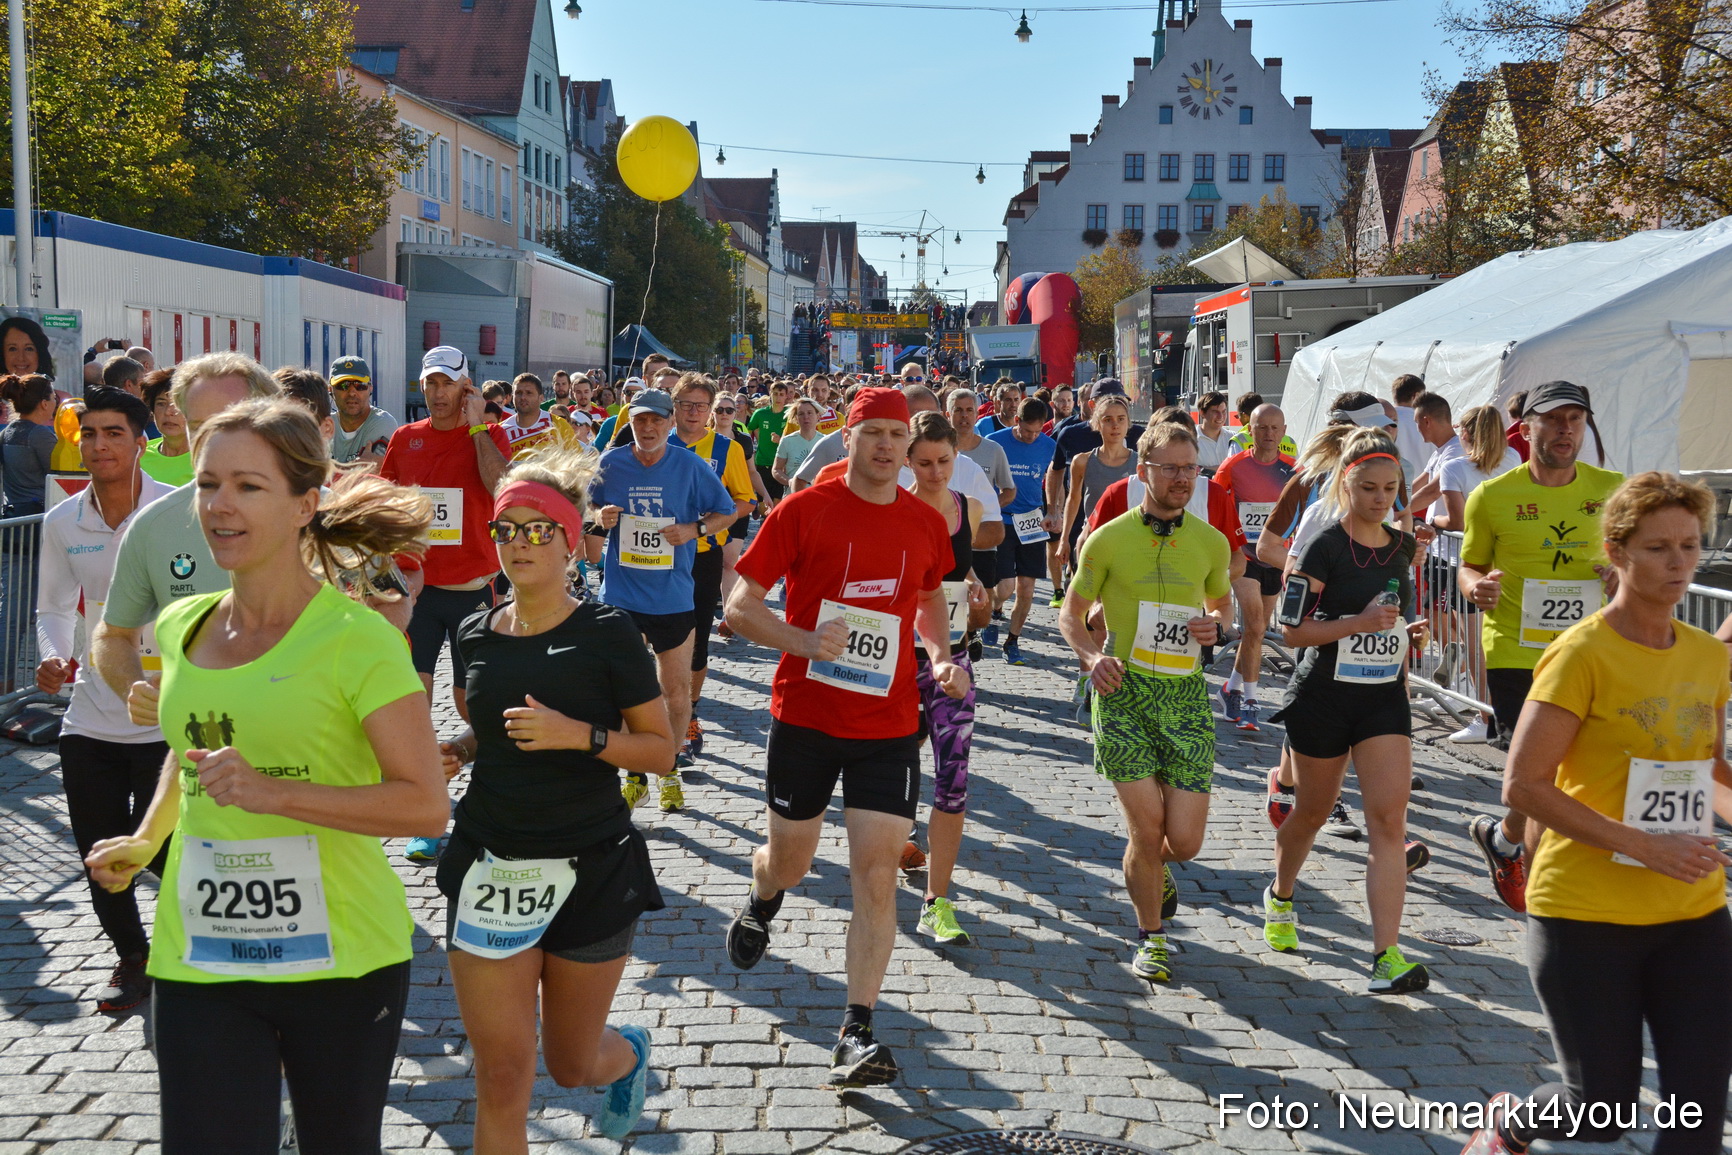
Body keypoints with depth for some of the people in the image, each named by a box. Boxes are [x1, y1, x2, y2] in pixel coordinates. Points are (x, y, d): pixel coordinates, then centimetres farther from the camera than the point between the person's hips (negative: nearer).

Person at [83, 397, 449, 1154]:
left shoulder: (358, 638, -14)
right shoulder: (181, 626, 5)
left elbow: (425, 805, -16)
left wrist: (275, 793, -24)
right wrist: (146, 841, 13)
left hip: (342, 957, -4)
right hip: (198, 961, 4)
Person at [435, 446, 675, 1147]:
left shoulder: (606, 634, -9)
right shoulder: (477, 636, 4)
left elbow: (661, 752, -7)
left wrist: (579, 735, -21)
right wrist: (456, 749, 1)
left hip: (591, 871, -3)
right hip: (490, 866, 3)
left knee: (573, 1065, 14)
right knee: (502, 1077, 1)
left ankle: (630, 1053, 51)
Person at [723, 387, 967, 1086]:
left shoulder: (927, 523, 4)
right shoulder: (803, 510, -7)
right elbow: (739, 607, -6)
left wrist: (941, 656, 4)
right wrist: (804, 641, -23)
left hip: (890, 724, 2)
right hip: (804, 716, -1)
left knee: (876, 874, -6)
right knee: (790, 860, 15)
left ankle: (856, 1035, 1)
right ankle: (759, 908, 53)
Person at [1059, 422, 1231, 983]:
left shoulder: (1211, 542, 8)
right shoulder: (1108, 540, -2)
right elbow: (1070, 614, 6)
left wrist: (1216, 627, -1)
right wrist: (1093, 657, -14)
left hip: (1187, 694, 3)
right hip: (1123, 691, -3)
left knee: (1184, 842, -1)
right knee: (1148, 827, -8)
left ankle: (1149, 863, 39)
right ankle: (1152, 937, 19)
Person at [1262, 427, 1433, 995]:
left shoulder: (1402, 546, 6)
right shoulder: (1325, 546, -12)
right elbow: (1292, 627, -13)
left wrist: (1408, 633, 1)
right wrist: (1360, 623, -23)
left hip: (1385, 698, 4)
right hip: (1324, 697, -4)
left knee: (1389, 819, -9)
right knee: (1313, 811, 14)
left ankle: (1386, 956, -11)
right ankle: (1280, 898, 44)